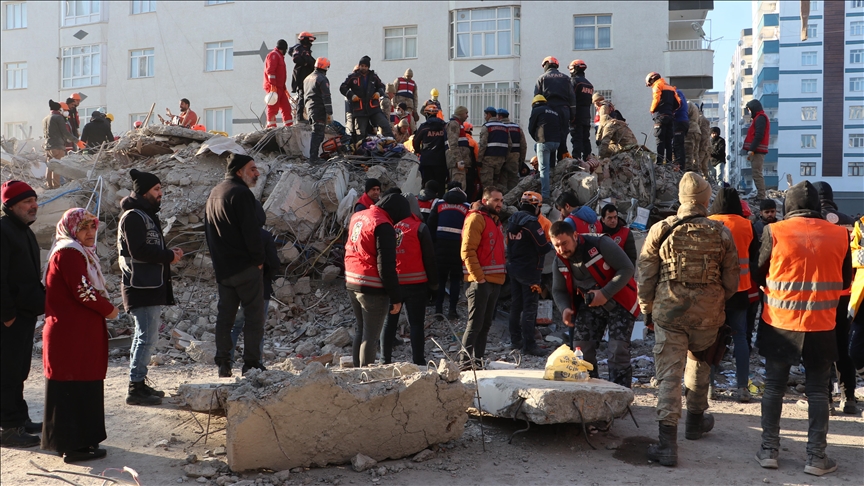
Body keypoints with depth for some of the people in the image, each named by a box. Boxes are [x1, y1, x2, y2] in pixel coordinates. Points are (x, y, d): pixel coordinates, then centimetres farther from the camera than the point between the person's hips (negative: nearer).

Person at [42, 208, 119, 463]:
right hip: (72, 334, -10)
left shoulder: (79, 252, 18)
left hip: (81, 332, 10)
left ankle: (73, 440, 25)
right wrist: (109, 309, -7)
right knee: (74, 387, -4)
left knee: (78, 386, 15)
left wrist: (103, 309, 6)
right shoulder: (69, 253, -14)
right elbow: (82, 291, -20)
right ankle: (74, 445, 2)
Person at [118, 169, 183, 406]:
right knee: (147, 337, -10)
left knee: (145, 336, 15)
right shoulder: (133, 216, -12)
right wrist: (169, 256, -13)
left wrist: (168, 253, 5)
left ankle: (139, 384, 23)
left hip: (151, 286, 11)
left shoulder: (147, 215, 20)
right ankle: (136, 388, -4)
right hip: (141, 286, -11)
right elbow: (138, 251, -22)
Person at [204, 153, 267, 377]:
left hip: (222, 267, 9)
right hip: (245, 266, -8)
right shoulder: (241, 193, -14)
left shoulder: (214, 193, 16)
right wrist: (258, 258, -9)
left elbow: (208, 231, 20)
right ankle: (251, 363, -2)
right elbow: (251, 230, -19)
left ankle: (223, 363, 13)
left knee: (224, 315, 11)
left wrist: (218, 260, 19)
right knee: (254, 314, -2)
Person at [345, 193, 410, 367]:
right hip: (372, 288, -9)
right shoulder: (383, 226, -18)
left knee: (360, 330, 19)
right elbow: (386, 266, -19)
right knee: (371, 335, 0)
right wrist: (396, 297, -15)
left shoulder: (357, 217, 10)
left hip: (352, 283, 9)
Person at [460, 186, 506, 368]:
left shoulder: (496, 221, 21)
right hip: (481, 281, -9)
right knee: (475, 324, -9)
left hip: (495, 281, 9)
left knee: (486, 324, 10)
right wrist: (478, 277, -19)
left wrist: (501, 275, 16)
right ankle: (466, 361, -5)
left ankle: (478, 360, 16)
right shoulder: (476, 218, -7)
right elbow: (467, 251, -15)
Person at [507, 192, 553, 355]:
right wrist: (550, 245, 0)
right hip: (529, 270, -8)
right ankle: (528, 344, -3)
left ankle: (515, 340, 22)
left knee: (515, 305, 14)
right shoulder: (531, 222, -18)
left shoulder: (512, 221, 8)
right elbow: (544, 248, -18)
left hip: (513, 268, 8)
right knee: (529, 308, -4)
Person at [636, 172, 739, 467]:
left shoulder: (661, 230, -5)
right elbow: (731, 279, 7)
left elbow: (645, 274, 0)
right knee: (699, 363, 25)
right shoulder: (722, 233, -1)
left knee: (669, 375, -2)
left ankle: (668, 443, -7)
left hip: (668, 311, -2)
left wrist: (647, 309, 12)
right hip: (707, 313, 2)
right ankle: (696, 421, 40)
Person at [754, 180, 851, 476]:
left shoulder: (775, 232, -9)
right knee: (818, 390, 12)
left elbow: (759, 275, 2)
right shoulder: (839, 235, -3)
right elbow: (845, 282, 9)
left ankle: (770, 449, 17)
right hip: (821, 325, 1)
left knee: (774, 386, 12)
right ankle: (817, 456, 15)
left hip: (780, 323, -1)